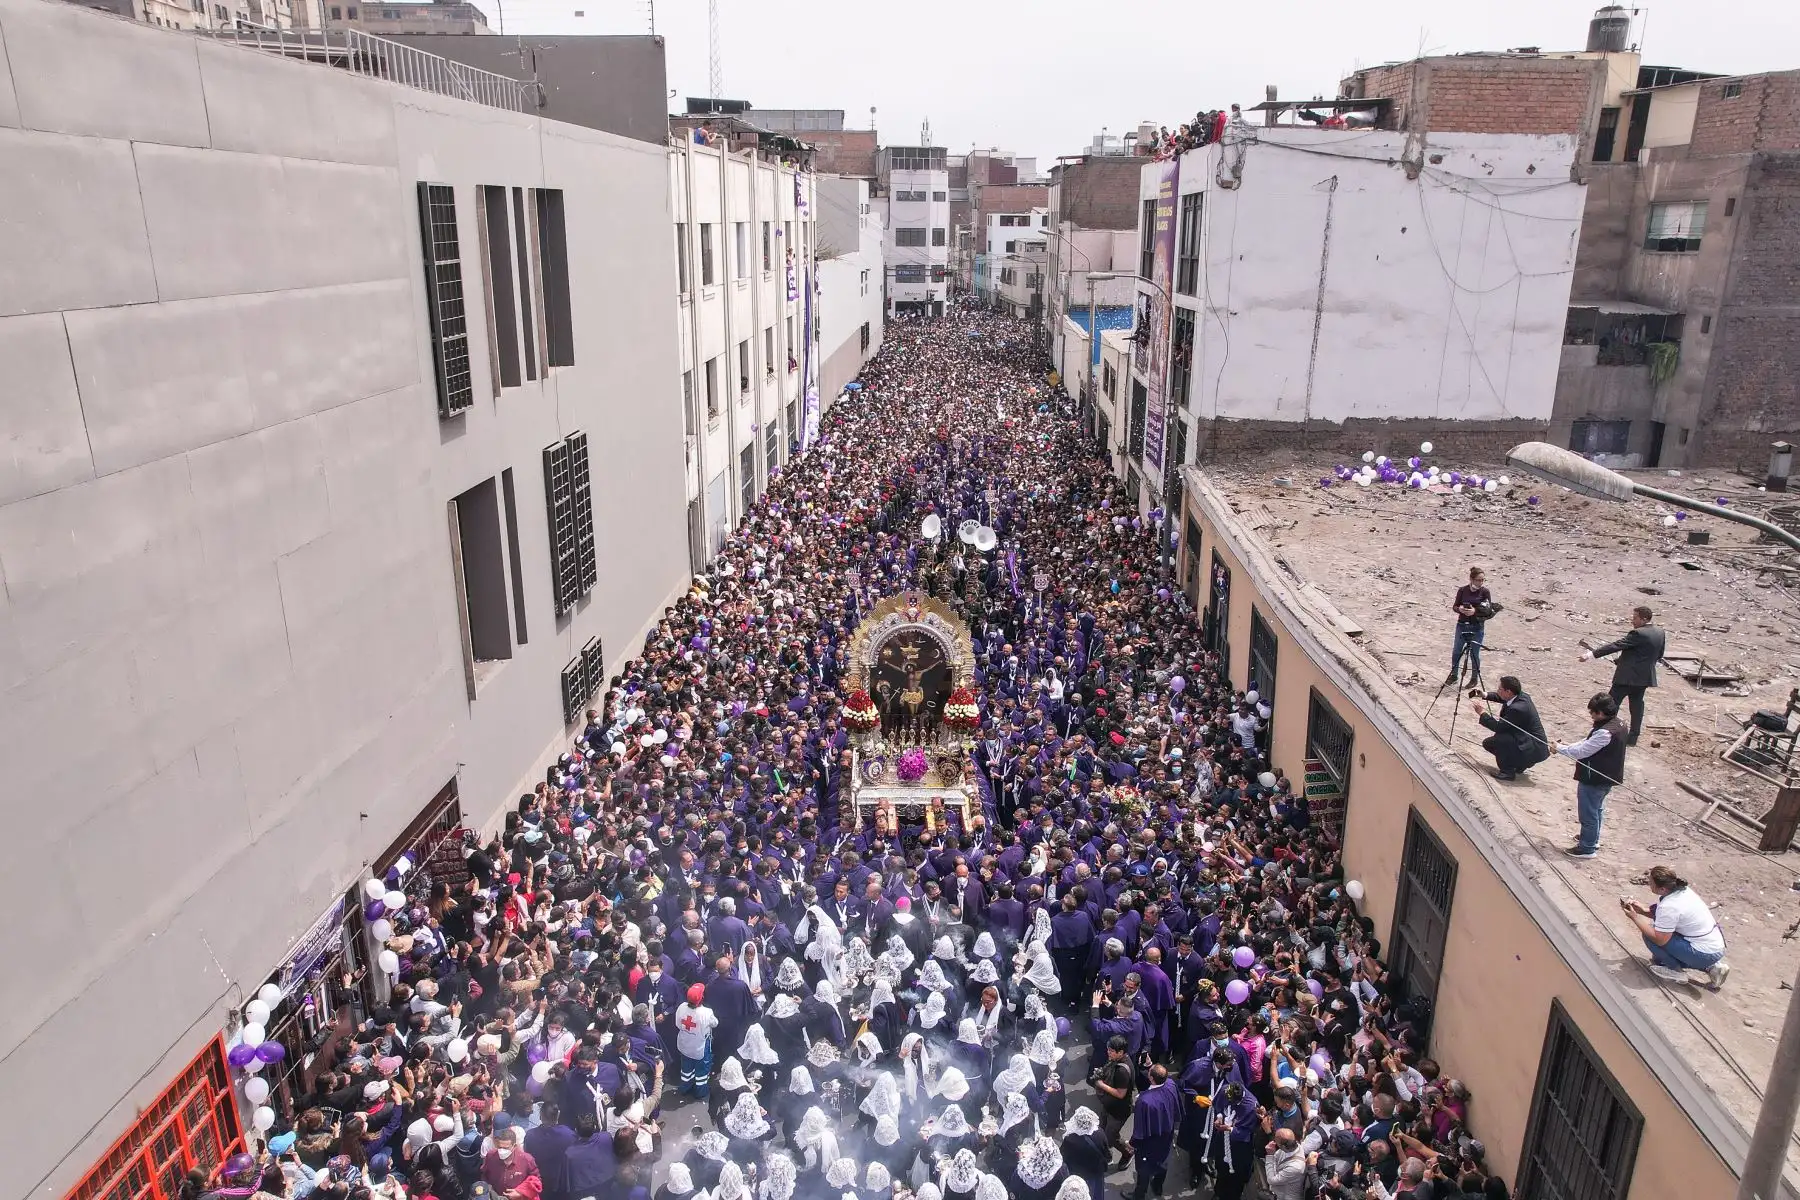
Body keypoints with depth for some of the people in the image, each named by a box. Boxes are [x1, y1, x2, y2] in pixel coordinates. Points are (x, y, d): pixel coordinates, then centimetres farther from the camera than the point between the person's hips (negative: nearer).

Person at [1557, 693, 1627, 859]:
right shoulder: (1617, 725, 2)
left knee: (1588, 814, 4)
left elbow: (1582, 751, -25)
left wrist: (1560, 748, -12)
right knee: (1596, 810, 26)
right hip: (1606, 777, 10)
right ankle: (1592, 839, 43)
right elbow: (1587, 743, 7)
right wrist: (1566, 747, 0)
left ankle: (1587, 848, 15)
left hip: (1594, 780, -10)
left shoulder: (1605, 733, -30)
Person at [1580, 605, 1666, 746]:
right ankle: (1633, 737, 19)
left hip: (1627, 676, -8)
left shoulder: (1638, 634, -20)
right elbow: (1659, 656, 15)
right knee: (1636, 705, 14)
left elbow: (1615, 646, -24)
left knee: (1612, 705, 2)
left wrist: (1591, 654, -25)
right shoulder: (1660, 634, 5)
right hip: (1645, 677, 8)